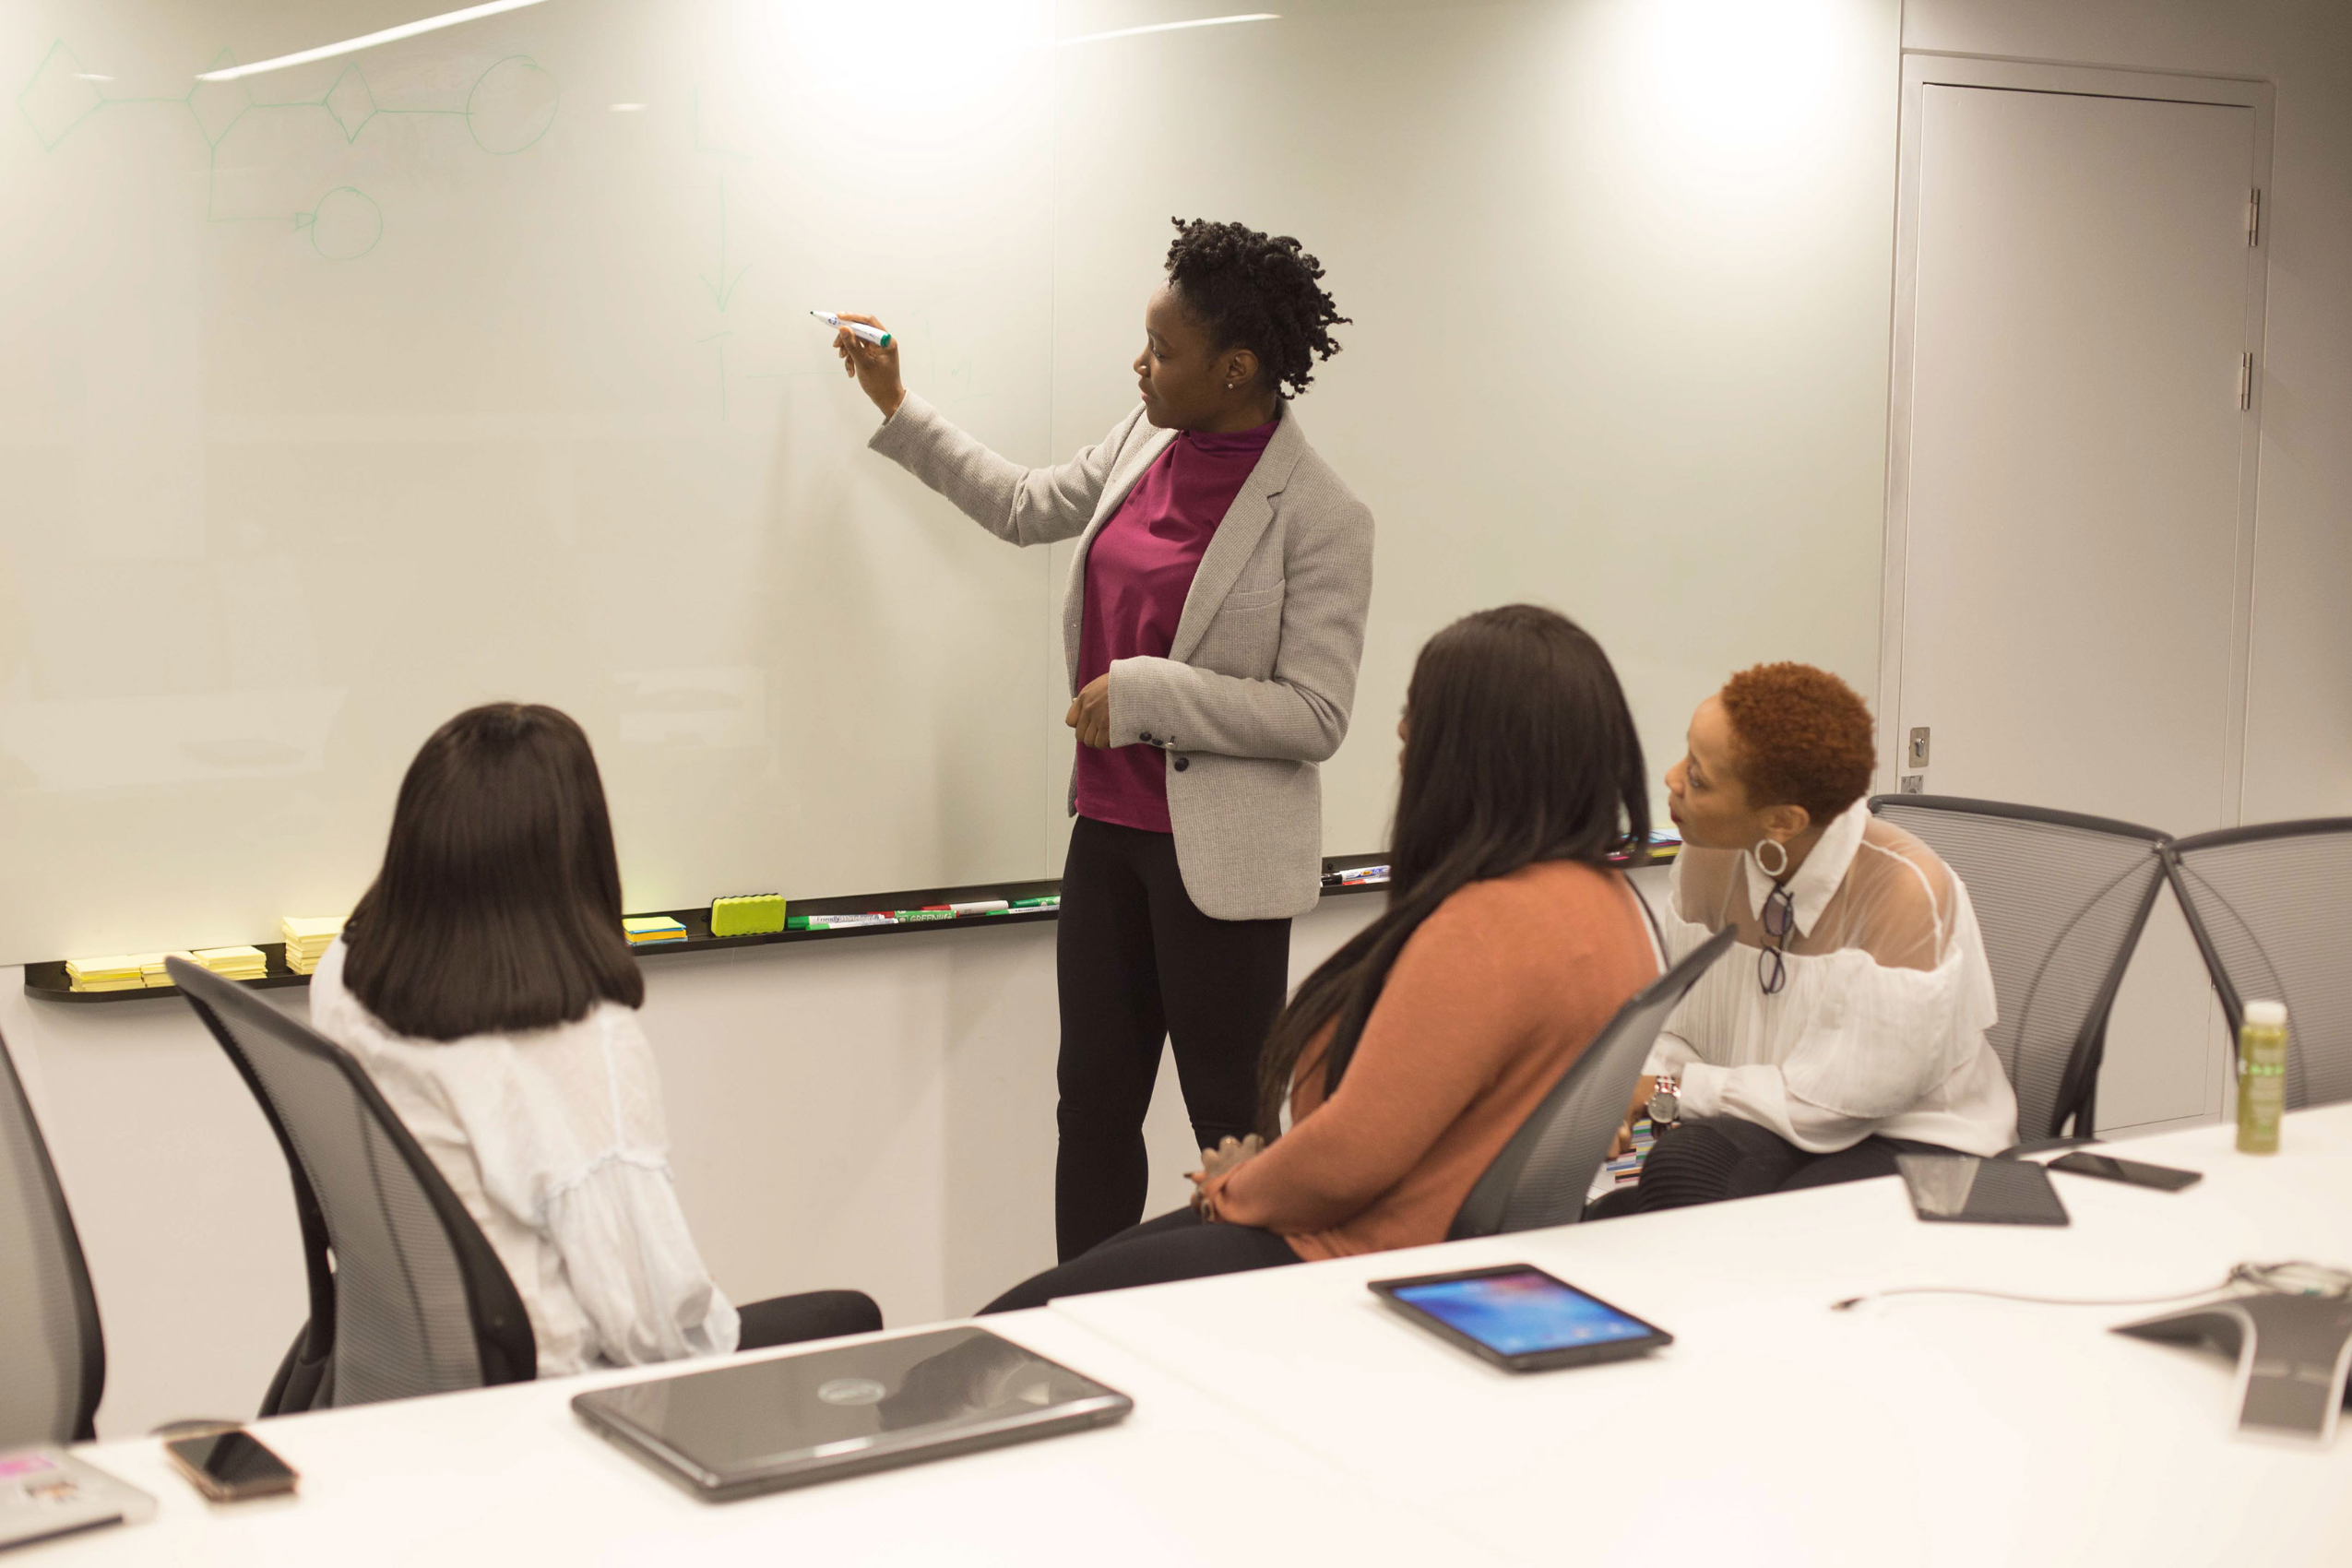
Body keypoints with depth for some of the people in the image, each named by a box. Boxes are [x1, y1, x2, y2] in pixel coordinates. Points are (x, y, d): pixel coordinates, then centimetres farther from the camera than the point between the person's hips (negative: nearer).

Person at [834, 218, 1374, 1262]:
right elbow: (1026, 507, 23)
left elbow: (1316, 717, -18)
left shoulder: (1320, 518, -16)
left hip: (1216, 857, -7)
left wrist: (1145, 692, -21)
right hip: (1108, 825, 7)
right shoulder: (1148, 438, 4)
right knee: (1094, 1101, 14)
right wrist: (897, 409, 24)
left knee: (1229, 1122, 0)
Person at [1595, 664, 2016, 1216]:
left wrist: (1670, 1090, -15)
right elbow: (1681, 1032, 8)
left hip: (1915, 1145, -5)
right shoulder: (1708, 859, -2)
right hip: (1765, 1127, 5)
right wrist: (1625, 1097, -15)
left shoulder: (1905, 890, -22)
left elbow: (1851, 1097, -19)